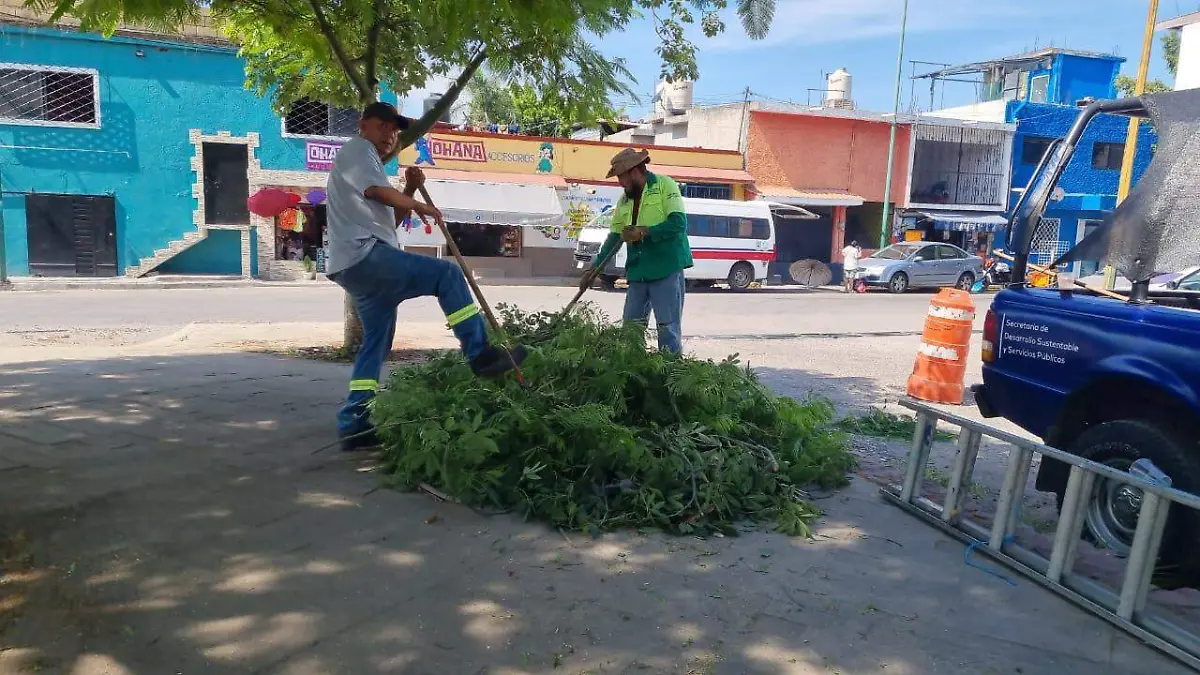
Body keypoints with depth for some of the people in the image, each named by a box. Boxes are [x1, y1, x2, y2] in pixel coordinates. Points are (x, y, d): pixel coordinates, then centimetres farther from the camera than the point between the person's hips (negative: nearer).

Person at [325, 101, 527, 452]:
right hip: (366, 255, -11)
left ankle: (353, 424, 12)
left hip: (358, 265, 11)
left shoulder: (368, 161, 32)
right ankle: (480, 354, -14)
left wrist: (410, 189, 14)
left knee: (376, 341, 11)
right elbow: (378, 192, -17)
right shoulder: (357, 148, 0)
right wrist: (421, 206, -4)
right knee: (448, 274, -13)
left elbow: (389, 217, 28)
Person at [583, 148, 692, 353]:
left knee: (668, 327, -6)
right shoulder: (624, 200, 16)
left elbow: (678, 223, -15)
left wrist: (643, 232, -16)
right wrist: (594, 267, 17)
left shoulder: (665, 185, -4)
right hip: (637, 272, 7)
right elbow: (615, 236, 20)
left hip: (667, 269, -7)